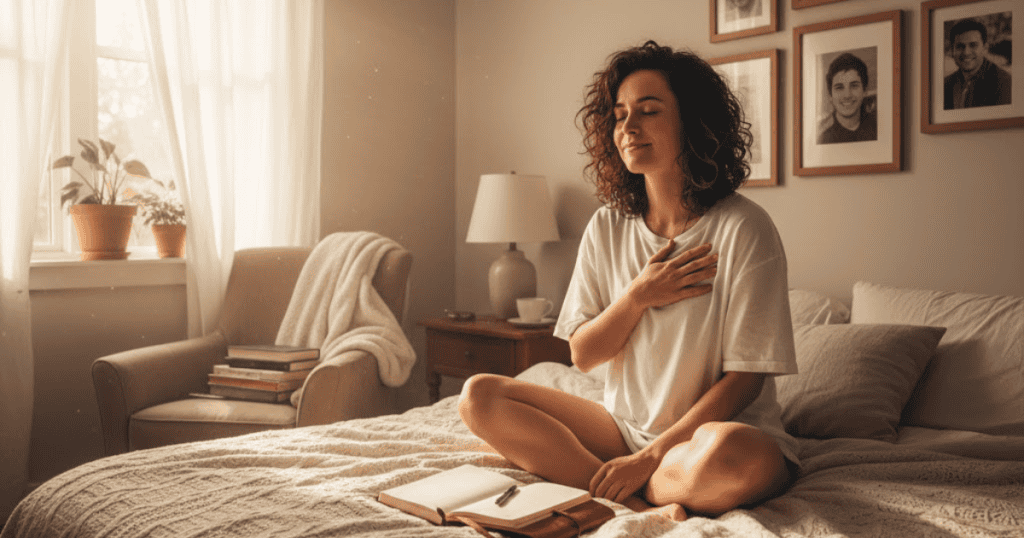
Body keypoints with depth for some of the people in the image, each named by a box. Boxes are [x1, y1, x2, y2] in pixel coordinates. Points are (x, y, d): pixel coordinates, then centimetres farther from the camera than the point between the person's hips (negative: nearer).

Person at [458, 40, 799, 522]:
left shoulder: (743, 228, -13)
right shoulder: (607, 228, 2)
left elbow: (744, 377, -14)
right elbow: (583, 355, 3)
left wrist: (650, 457, -18)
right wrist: (640, 296, -13)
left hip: (713, 430, -5)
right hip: (624, 425, 5)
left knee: (733, 455, -41)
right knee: (478, 396, -10)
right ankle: (640, 503, -20)